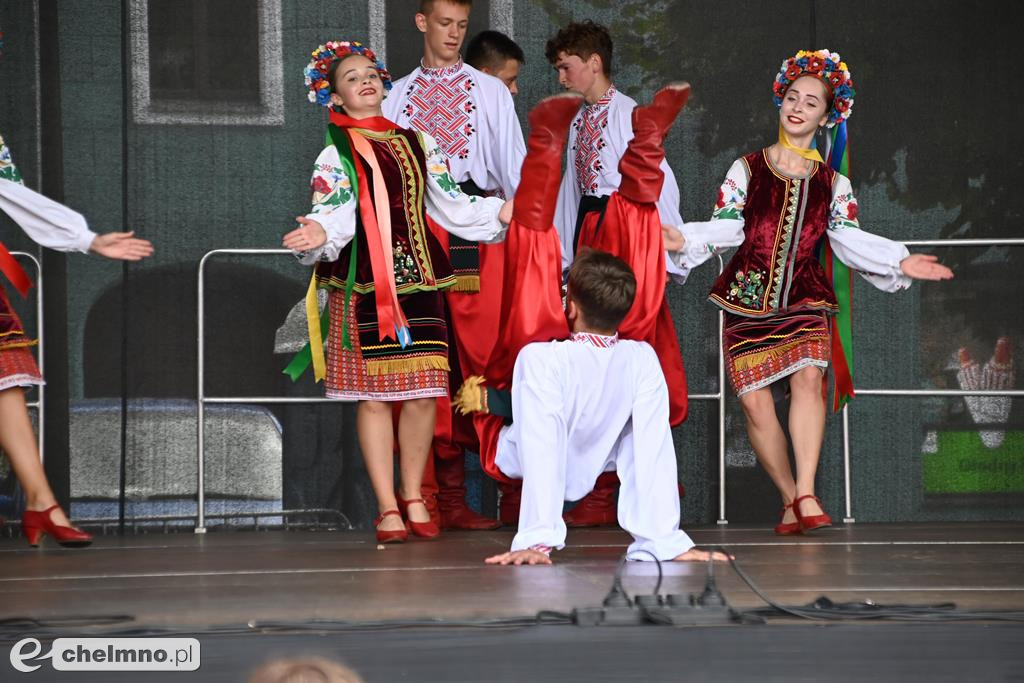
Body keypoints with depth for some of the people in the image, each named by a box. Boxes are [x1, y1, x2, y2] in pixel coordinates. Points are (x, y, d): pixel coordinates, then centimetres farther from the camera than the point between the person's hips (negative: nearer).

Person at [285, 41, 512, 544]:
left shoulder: (417, 144, 16)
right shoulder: (335, 156, 3)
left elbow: (452, 205, 18)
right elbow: (333, 215, -10)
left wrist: (500, 212, 8)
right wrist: (320, 235, -31)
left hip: (417, 281, 3)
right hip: (364, 286, -3)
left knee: (422, 393, 0)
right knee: (374, 396, -3)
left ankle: (413, 496, 15)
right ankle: (388, 508, 2)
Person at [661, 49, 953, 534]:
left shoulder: (832, 184, 12)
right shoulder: (747, 169, 8)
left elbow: (849, 239, 6)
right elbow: (726, 228, 2)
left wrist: (900, 263, -5)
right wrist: (683, 241, -15)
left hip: (805, 298, 0)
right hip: (748, 296, 0)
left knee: (808, 377, -25)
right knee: (755, 401, -9)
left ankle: (806, 494, -30)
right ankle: (790, 499, 2)